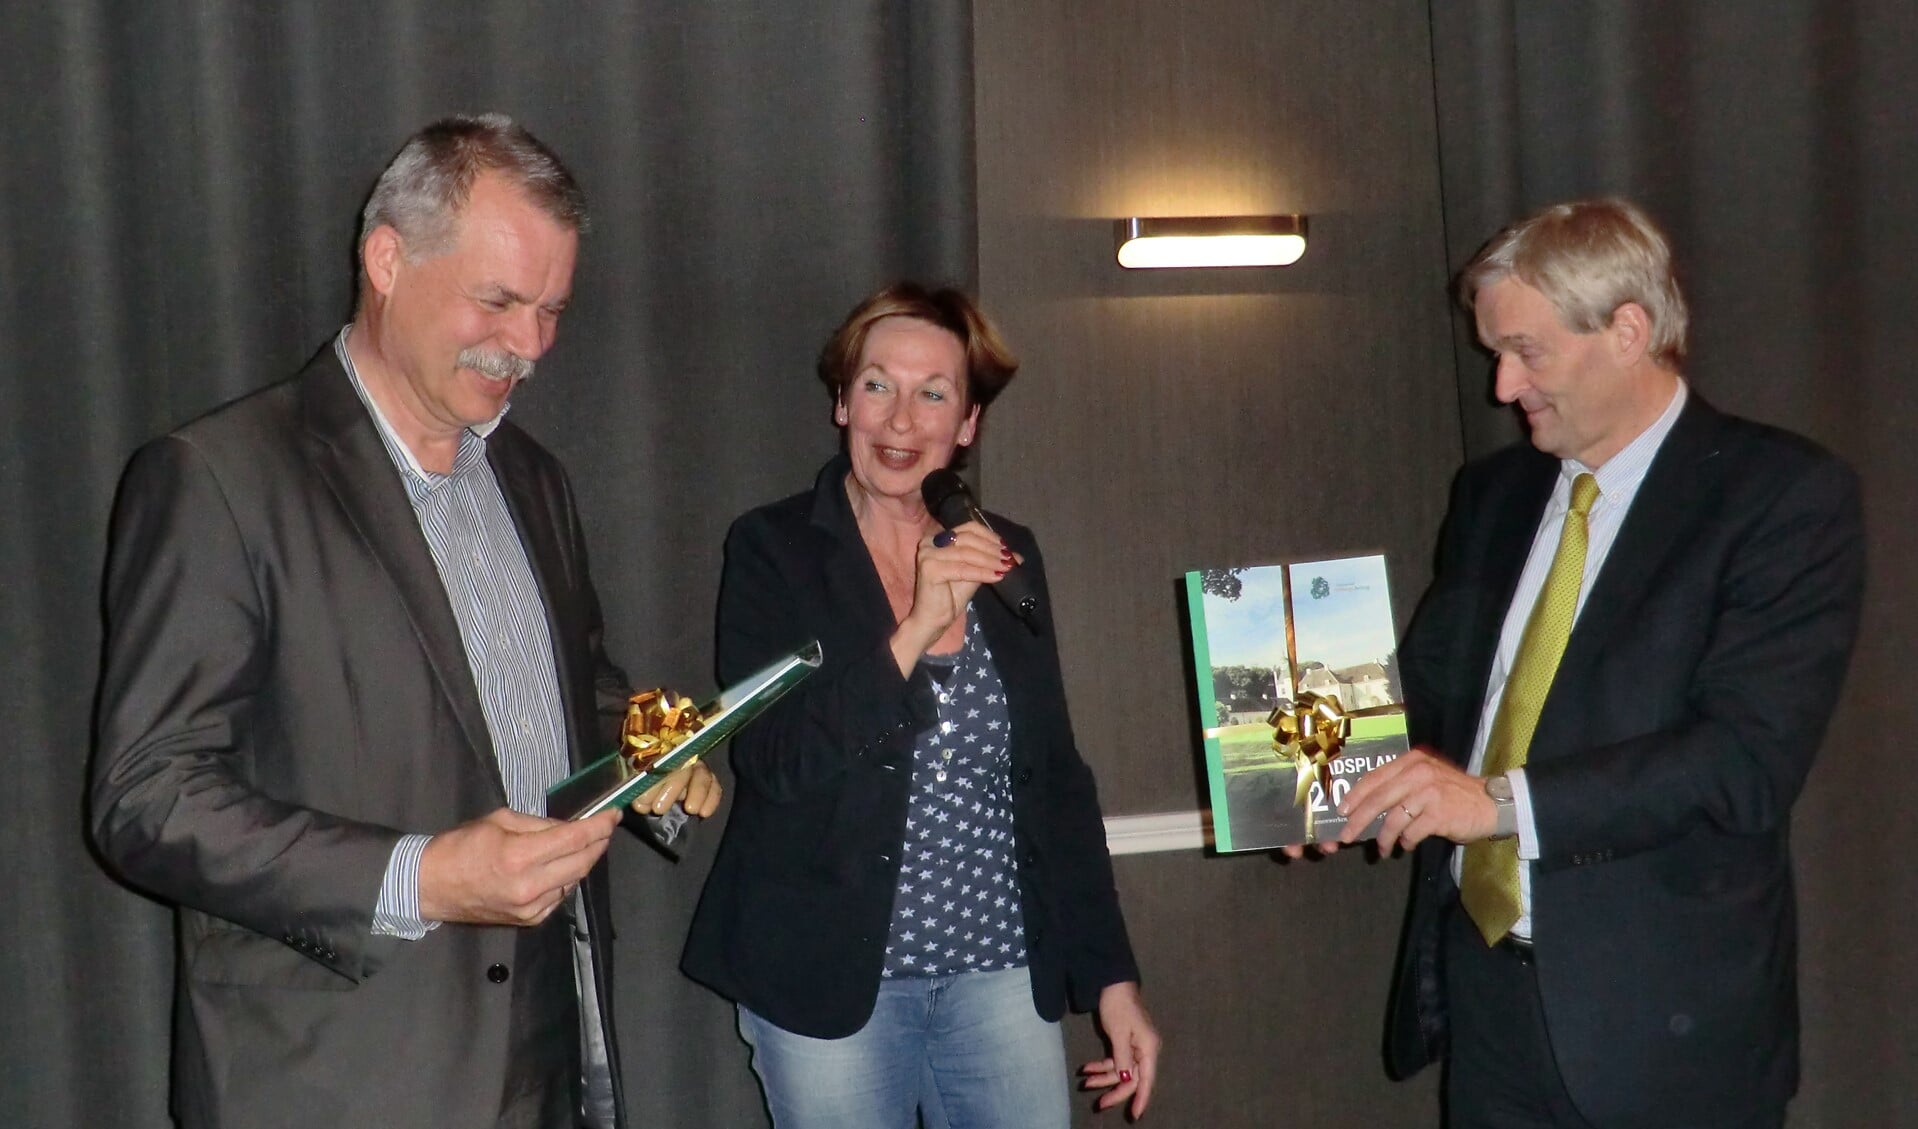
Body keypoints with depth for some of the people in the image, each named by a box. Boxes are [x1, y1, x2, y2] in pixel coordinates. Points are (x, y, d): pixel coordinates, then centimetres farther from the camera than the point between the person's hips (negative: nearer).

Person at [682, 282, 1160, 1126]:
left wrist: (1111, 975, 6)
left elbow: (1055, 777, 9)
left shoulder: (1006, 554, 6)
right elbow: (772, 763, -14)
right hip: (830, 976, -3)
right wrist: (915, 631, -23)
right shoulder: (772, 550, -4)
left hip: (1001, 969, 3)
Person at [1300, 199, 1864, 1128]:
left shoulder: (1786, 495, -10)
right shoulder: (1493, 493, 9)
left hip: (1663, 1018, -5)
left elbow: (1752, 754, -20)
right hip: (1483, 984, 5)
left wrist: (1504, 800, -26)